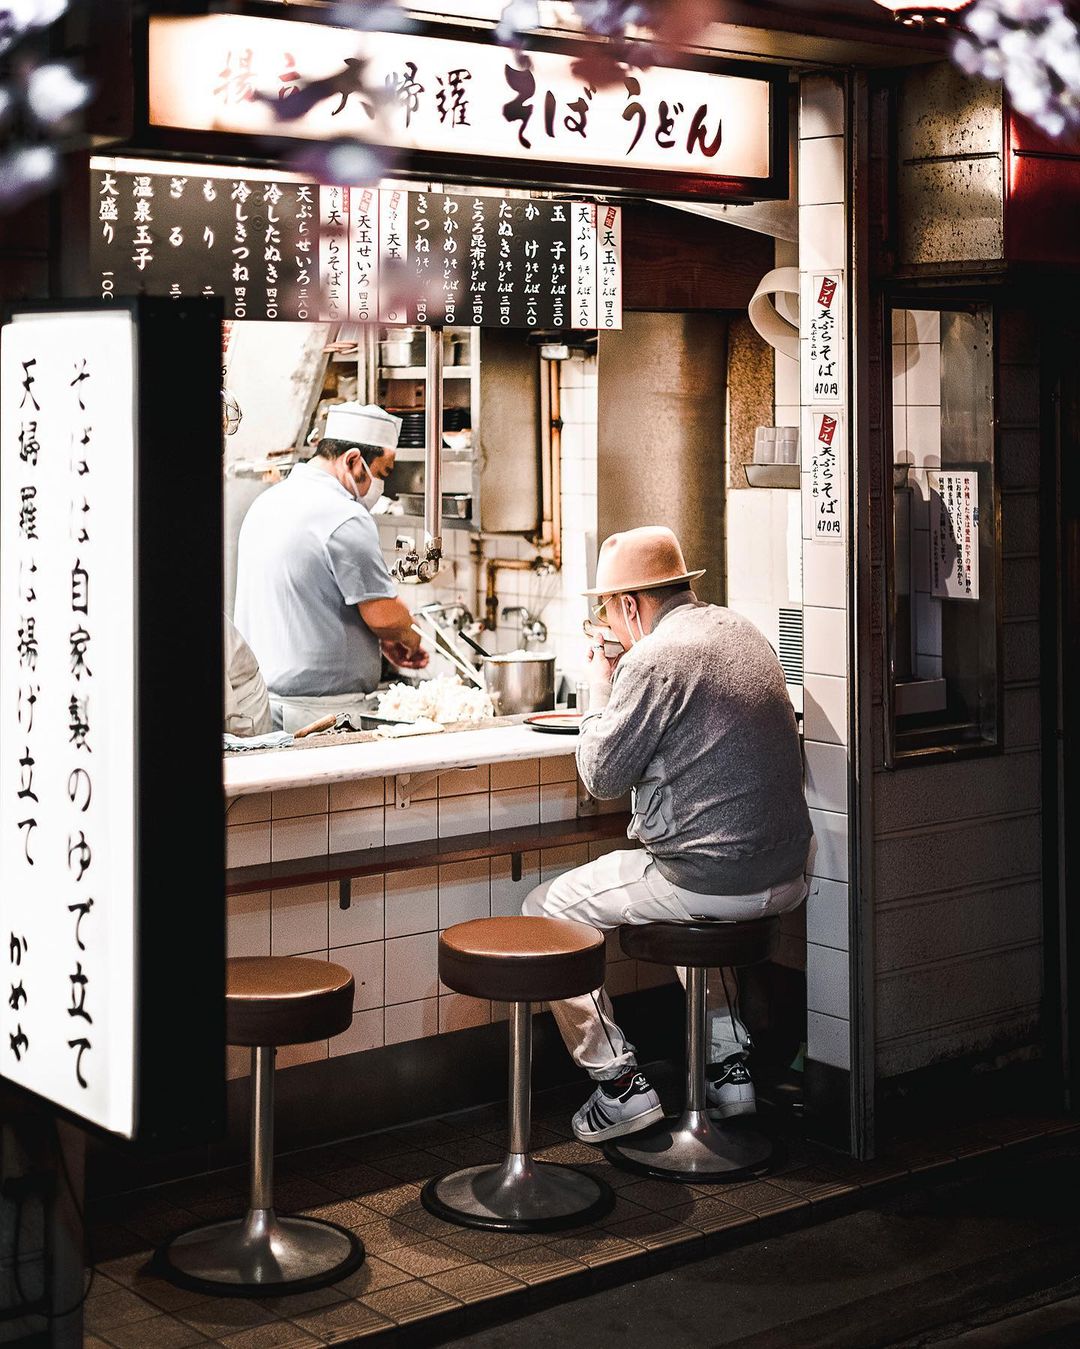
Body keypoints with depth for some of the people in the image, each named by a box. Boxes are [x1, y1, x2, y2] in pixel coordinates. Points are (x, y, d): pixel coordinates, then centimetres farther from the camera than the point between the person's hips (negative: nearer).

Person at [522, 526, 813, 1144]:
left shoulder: (653, 660, -15)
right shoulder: (743, 631, 11)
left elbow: (602, 776, -9)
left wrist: (600, 693, 5)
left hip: (713, 879, -8)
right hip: (786, 877, 8)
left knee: (545, 911, 7)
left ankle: (620, 1084, 7)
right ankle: (730, 1062, 33)